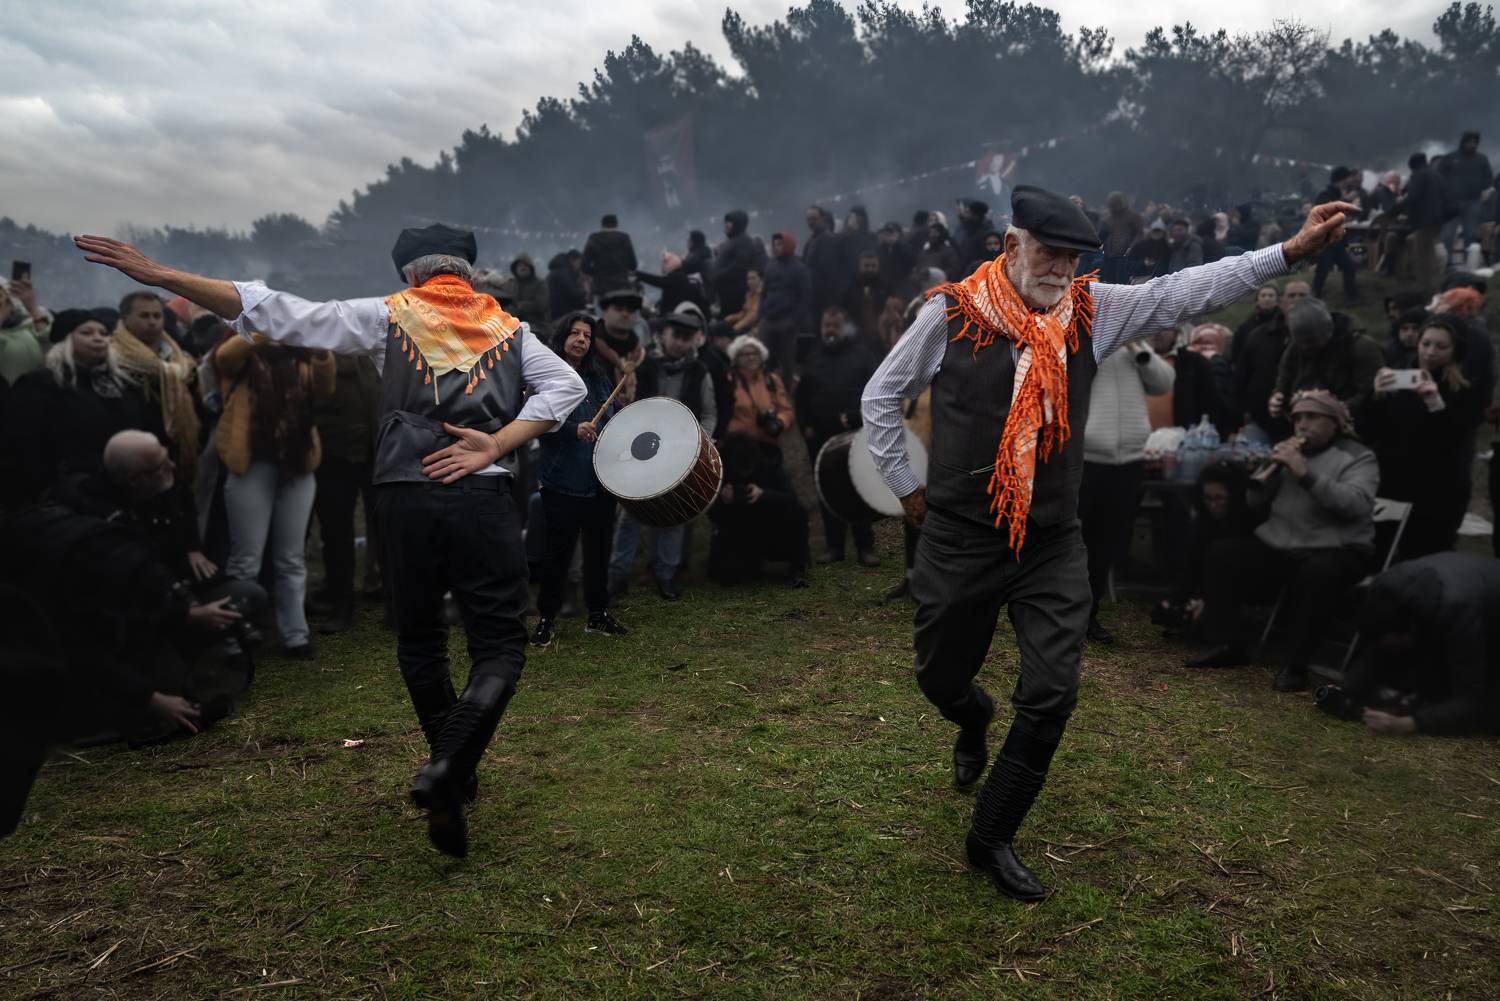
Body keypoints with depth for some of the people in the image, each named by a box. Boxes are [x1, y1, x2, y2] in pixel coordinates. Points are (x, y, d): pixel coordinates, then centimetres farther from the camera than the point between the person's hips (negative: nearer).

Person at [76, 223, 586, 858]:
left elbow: (279, 314, 5)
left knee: (419, 640, 19)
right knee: (499, 645, 2)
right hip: (482, 498, 0)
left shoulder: (390, 314, 10)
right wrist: (495, 444, -5)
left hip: (403, 494, 1)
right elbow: (566, 384, 1)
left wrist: (158, 274, 8)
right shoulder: (507, 328, 15)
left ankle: (453, 772, 29)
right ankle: (446, 775, -20)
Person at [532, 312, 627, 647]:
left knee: (599, 549, 13)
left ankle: (598, 614, 26)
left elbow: (616, 418, 25)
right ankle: (546, 619, 12)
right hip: (563, 482, -6)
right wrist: (574, 430, -27)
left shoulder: (600, 378, 16)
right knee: (558, 551, -2)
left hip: (603, 480, 6)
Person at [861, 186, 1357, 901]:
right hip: (958, 541, -2)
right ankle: (974, 723, 53)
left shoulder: (1091, 312, 1)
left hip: (1053, 546, 2)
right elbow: (881, 397, 3)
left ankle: (991, 837, 17)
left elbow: (1187, 291, -2)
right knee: (941, 677, 13)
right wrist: (906, 487, 4)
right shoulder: (950, 313, -7)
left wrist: (1291, 251, -9)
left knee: (1052, 697, -2)